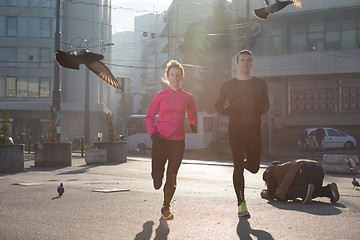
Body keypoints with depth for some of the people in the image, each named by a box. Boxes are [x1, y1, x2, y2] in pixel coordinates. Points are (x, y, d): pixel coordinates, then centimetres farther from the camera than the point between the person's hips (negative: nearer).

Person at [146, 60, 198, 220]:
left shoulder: (187, 97, 7)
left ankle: (166, 207, 16)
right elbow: (149, 116, 10)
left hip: (178, 142, 1)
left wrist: (193, 126, 1)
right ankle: (158, 176, 37)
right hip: (160, 140, -1)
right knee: (157, 181, -2)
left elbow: (193, 115, 22)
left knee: (172, 177, -3)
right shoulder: (160, 96, 4)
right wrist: (152, 132, -7)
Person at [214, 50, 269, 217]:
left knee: (254, 167, 6)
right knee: (238, 166, -7)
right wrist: (227, 110, -11)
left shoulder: (260, 84, 11)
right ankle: (241, 203, -1)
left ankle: (245, 164, 44)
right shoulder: (228, 85, 7)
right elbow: (218, 105, 12)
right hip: (235, 129, -2)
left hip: (254, 129, 2)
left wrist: (260, 109, -7)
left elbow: (266, 104, 17)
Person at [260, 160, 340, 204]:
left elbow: (271, 195, 23)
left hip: (306, 171, -8)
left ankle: (306, 191, -24)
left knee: (281, 196, 1)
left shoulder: (270, 172, 20)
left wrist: (264, 193, 44)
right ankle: (329, 189, 5)